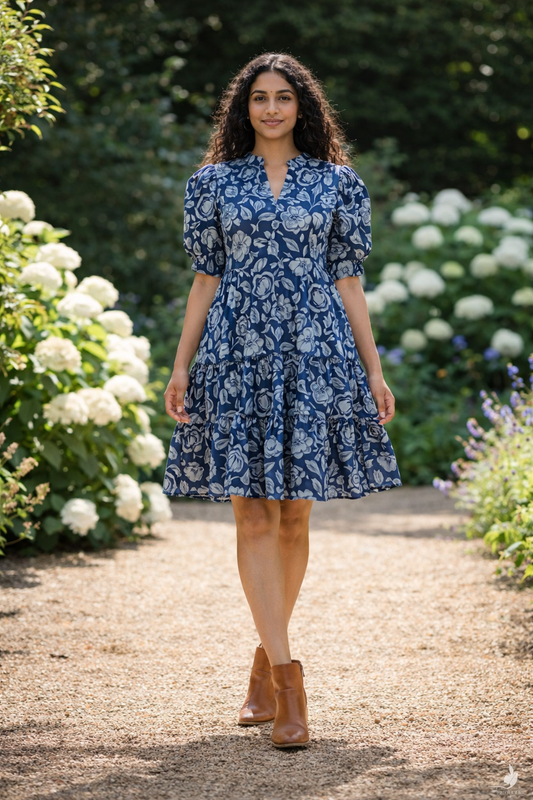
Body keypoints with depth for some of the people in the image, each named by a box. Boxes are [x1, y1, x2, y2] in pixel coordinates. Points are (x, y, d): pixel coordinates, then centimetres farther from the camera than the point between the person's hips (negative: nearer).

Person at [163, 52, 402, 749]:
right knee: (254, 514, -8)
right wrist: (180, 366, 4)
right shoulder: (214, 182, 9)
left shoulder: (337, 183, 8)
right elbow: (206, 280, 10)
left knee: (294, 515, 3)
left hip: (314, 357, 0)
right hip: (238, 356, 0)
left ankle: (266, 662, 19)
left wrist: (374, 371, 6)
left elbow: (349, 282, 9)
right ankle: (288, 679, -10)